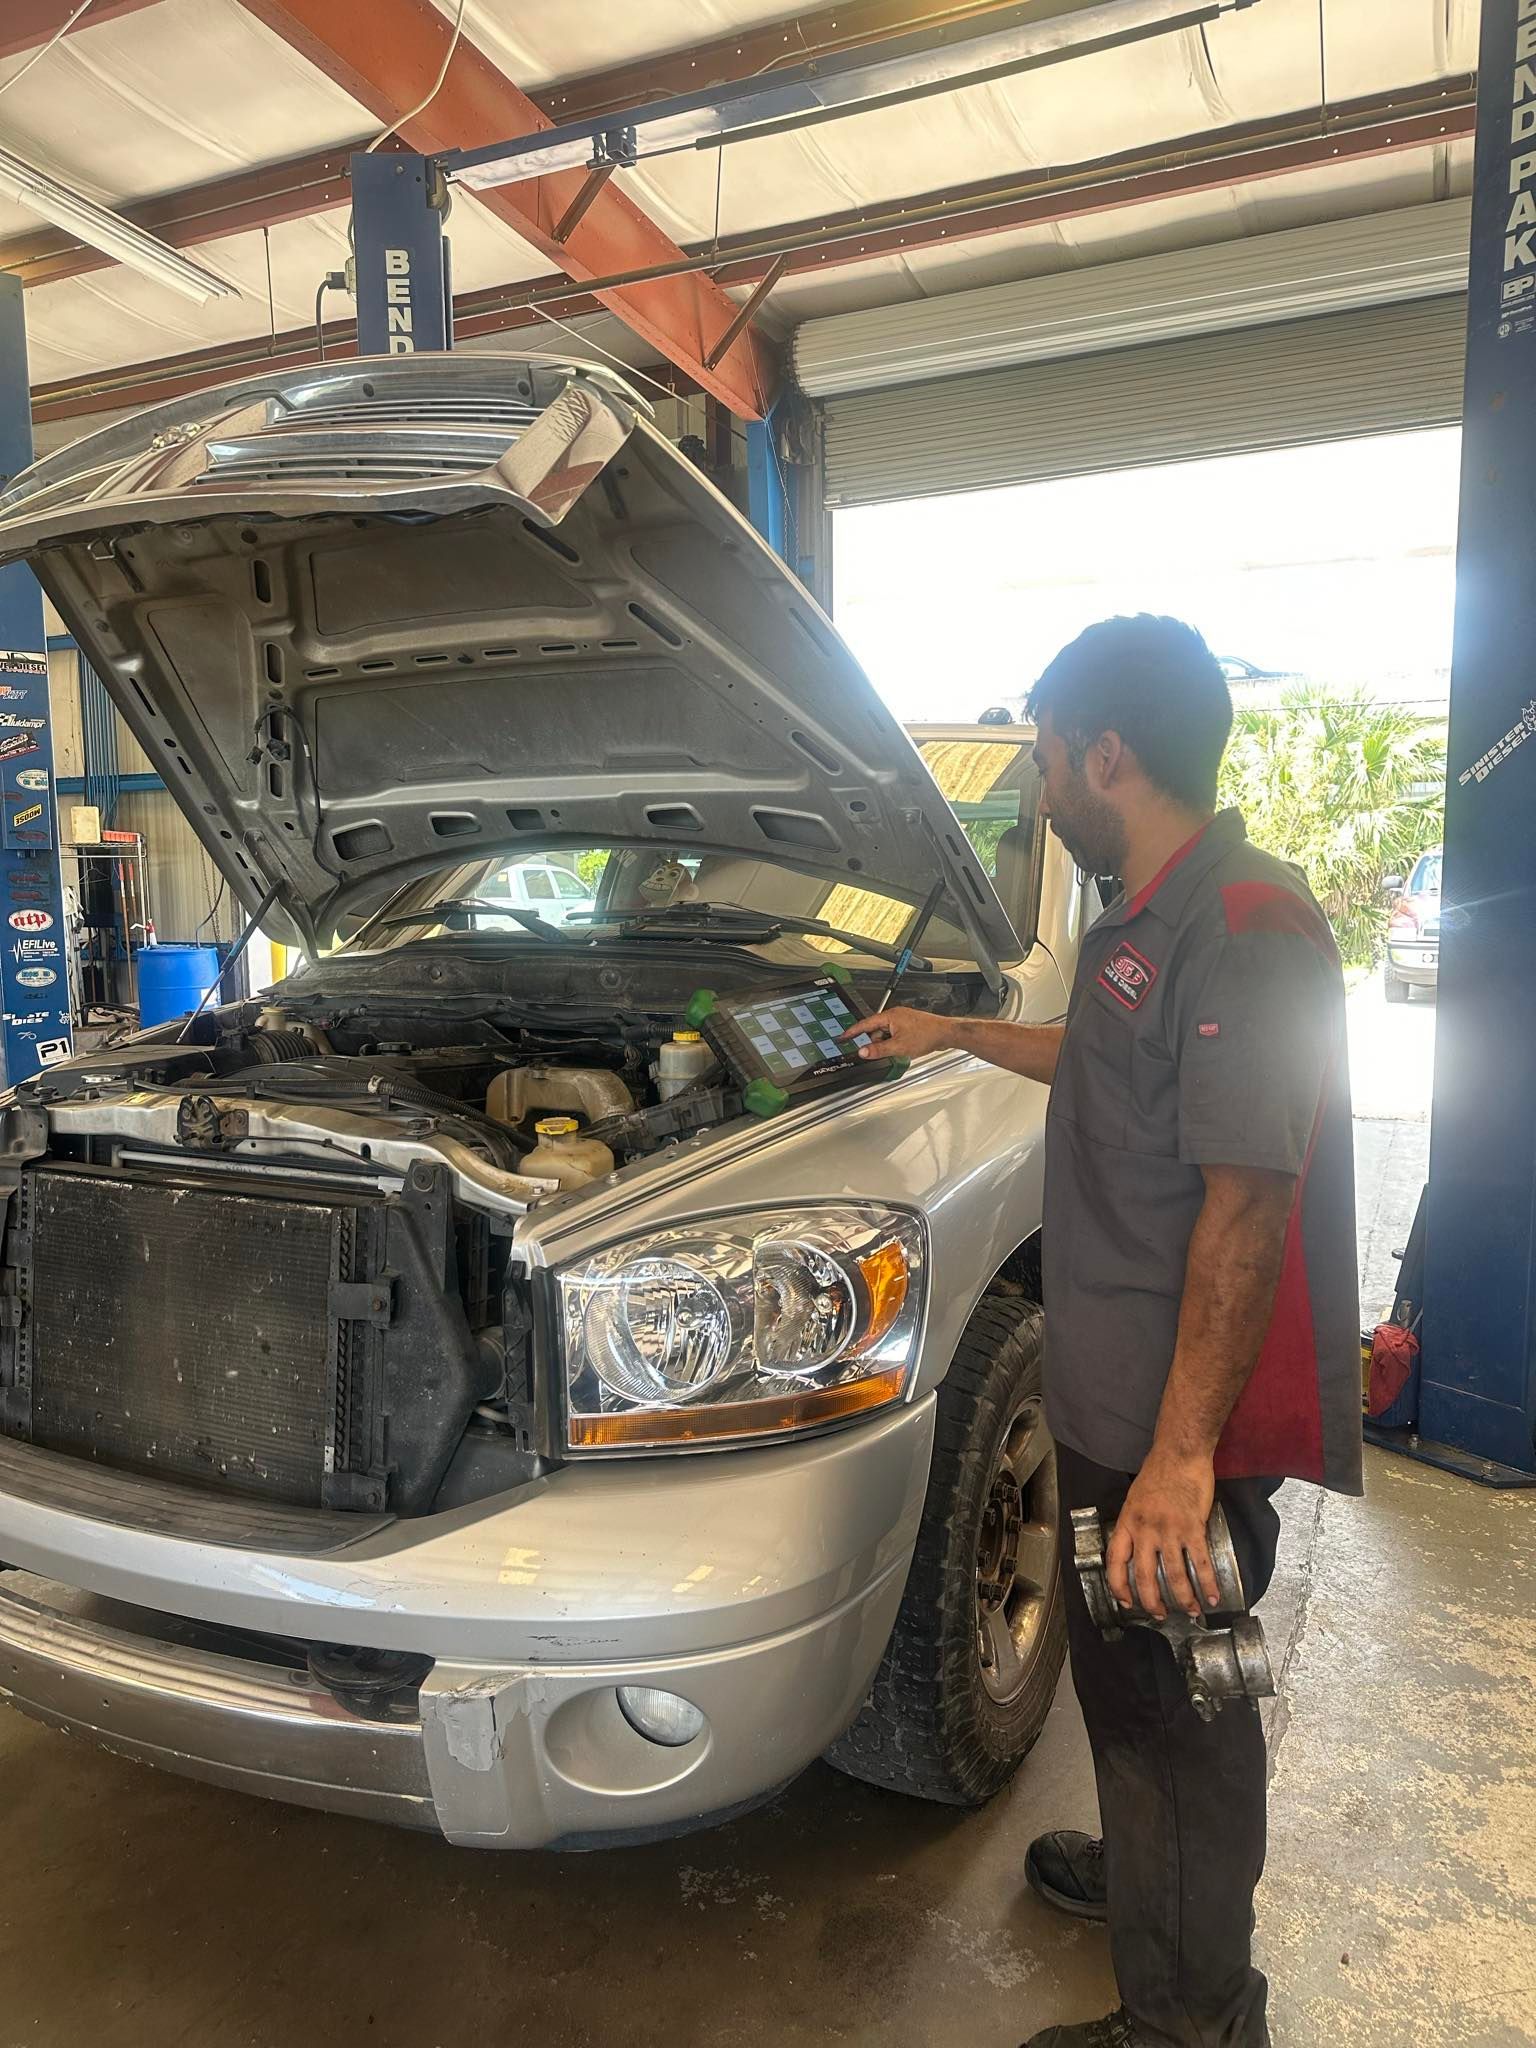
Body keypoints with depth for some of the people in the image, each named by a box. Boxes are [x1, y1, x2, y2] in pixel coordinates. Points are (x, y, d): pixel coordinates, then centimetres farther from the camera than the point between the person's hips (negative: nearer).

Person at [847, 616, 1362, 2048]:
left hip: (1186, 1425, -10)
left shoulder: (1247, 928, -23)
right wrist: (960, 1034, 36)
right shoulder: (1150, 919, 10)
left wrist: (1181, 1456, -28)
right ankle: (1136, 1870, 49)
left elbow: (1248, 1204, -28)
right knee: (1122, 1676, 26)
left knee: (1176, 1707, 8)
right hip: (1112, 1396, 10)